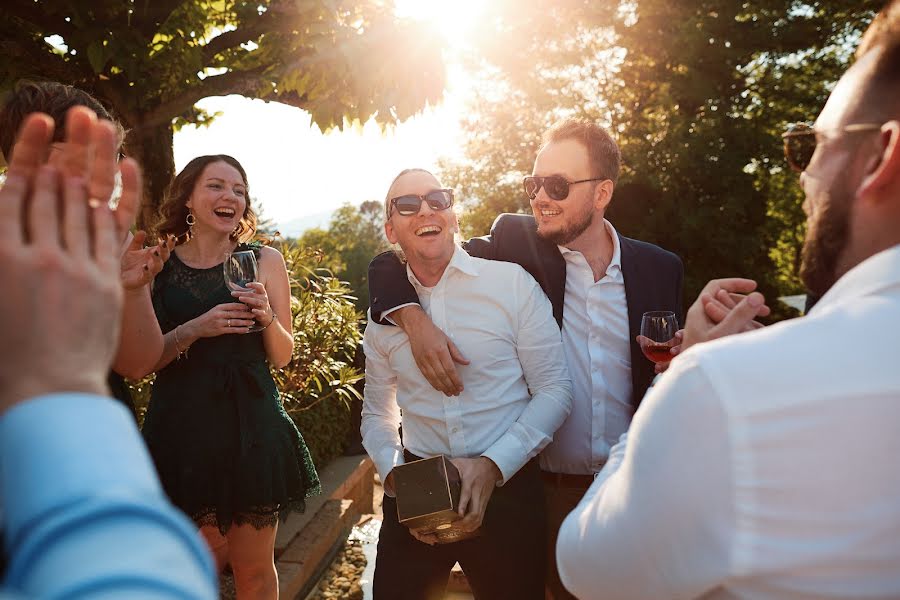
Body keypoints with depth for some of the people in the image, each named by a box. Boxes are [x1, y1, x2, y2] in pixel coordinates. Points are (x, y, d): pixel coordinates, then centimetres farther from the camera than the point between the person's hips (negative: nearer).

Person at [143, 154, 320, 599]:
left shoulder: (265, 261, 2)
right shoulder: (157, 266, 2)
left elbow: (282, 357, 3)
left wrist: (267, 316, -16)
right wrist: (195, 330, -17)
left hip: (251, 424, 0)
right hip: (182, 424, 0)